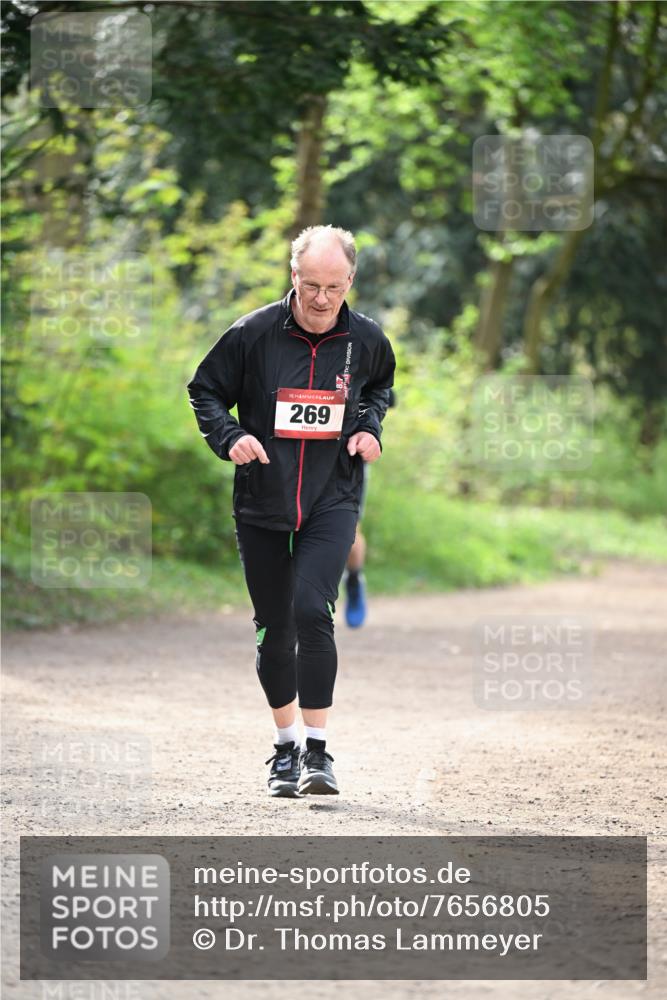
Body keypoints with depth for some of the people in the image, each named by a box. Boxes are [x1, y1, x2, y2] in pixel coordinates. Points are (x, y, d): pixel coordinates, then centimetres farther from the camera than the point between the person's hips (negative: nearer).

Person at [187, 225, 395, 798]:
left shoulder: (366, 339, -2)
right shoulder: (254, 334, -9)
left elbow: (382, 386, 20)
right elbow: (205, 390, 4)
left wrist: (370, 426, 1)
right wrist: (228, 437, -13)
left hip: (332, 500, -1)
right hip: (261, 501, 1)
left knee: (312, 610, -19)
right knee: (274, 627, 8)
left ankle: (317, 750, -12)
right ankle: (286, 746, 25)